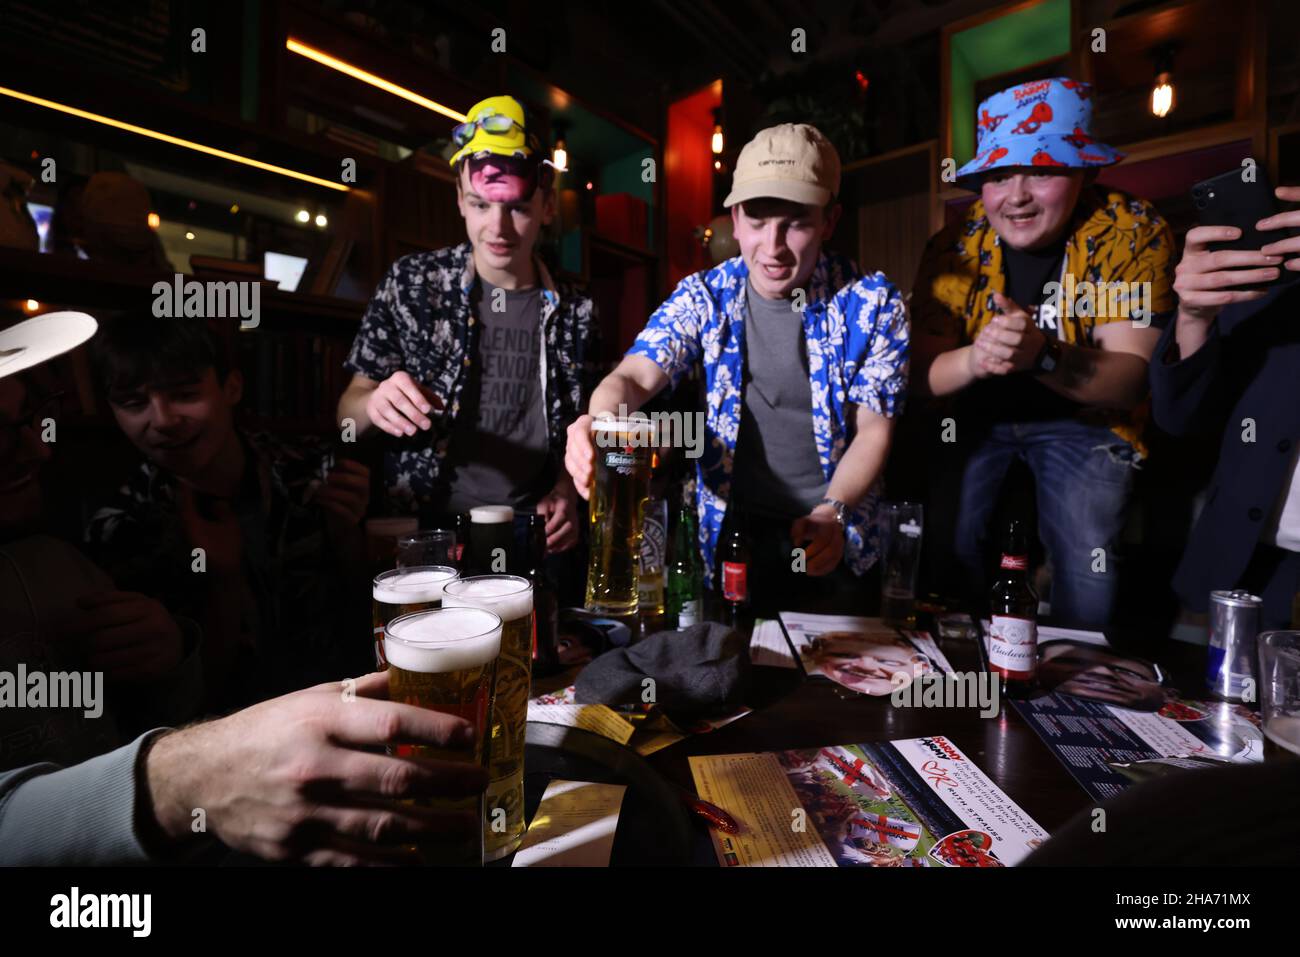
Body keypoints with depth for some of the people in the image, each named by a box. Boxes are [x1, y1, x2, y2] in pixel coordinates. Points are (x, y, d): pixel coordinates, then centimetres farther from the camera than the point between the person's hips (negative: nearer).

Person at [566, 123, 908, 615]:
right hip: (733, 532, 1)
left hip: (832, 541, 0)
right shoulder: (705, 296, -2)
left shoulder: (872, 303, -5)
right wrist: (601, 420, -39)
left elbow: (873, 431, -5)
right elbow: (636, 375, -15)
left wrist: (831, 512, -22)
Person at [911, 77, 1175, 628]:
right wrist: (974, 359, -36)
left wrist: (1041, 355, -42)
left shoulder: (1134, 234, -16)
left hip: (1084, 420, -1)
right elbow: (924, 375, -13)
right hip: (978, 416, 2)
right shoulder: (955, 245, -12)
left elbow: (1129, 380, -21)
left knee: (1086, 564, -15)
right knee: (947, 544, -10)